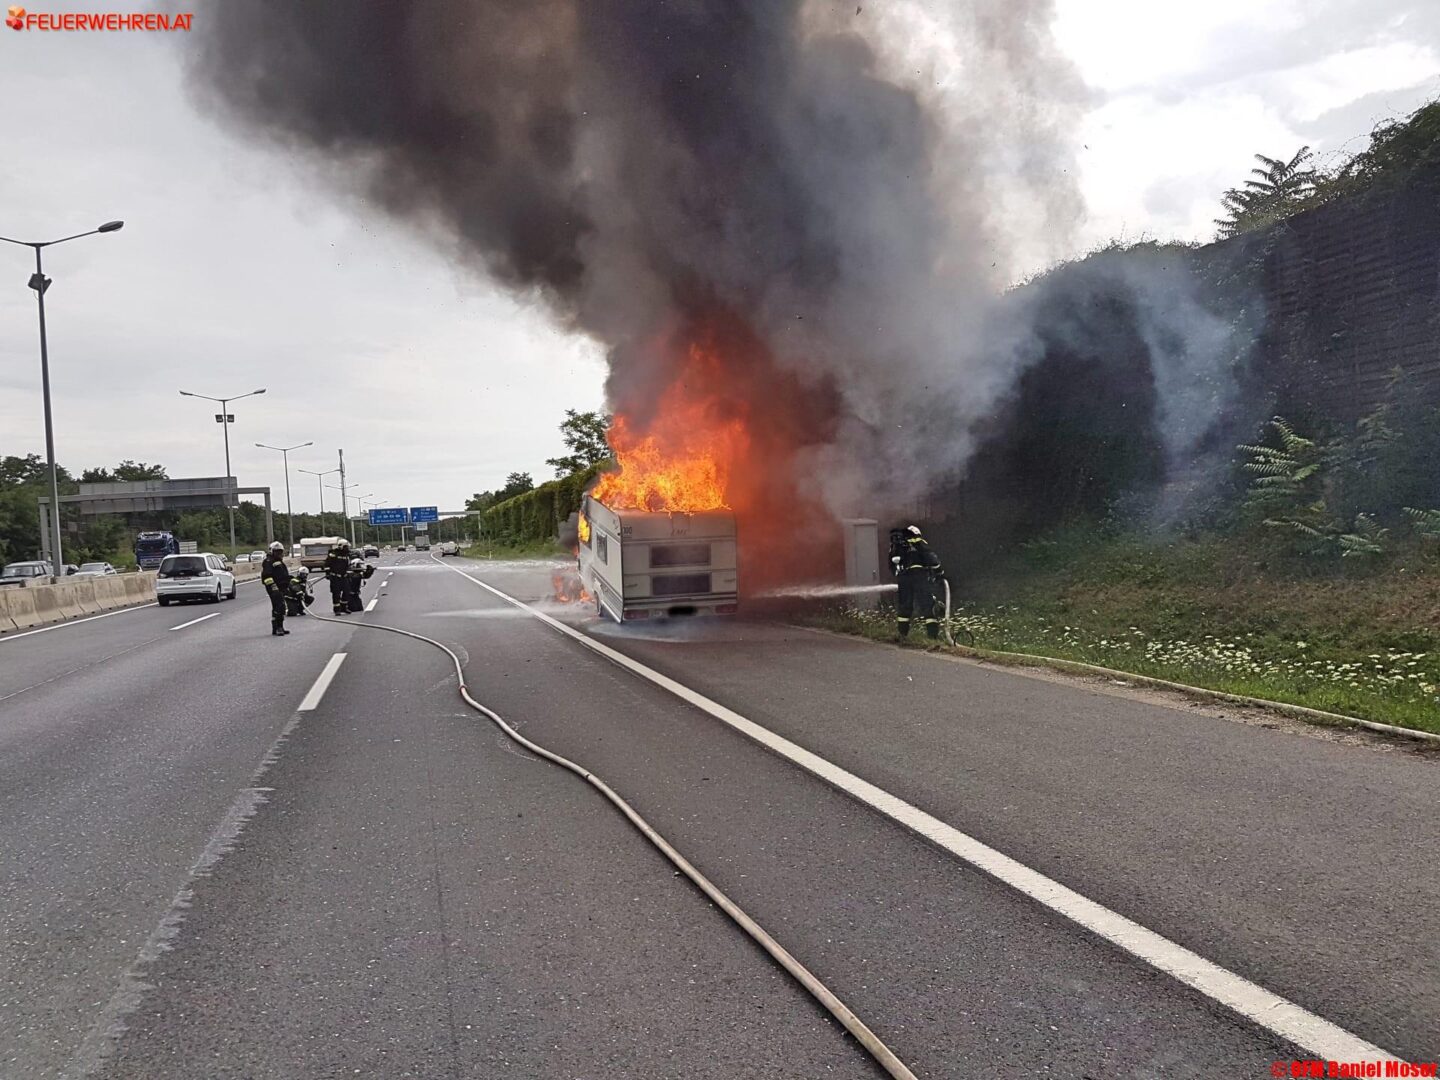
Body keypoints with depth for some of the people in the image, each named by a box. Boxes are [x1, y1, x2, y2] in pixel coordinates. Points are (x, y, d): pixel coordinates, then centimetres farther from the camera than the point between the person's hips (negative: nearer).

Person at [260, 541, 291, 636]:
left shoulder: (280, 561, 24)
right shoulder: (268, 562, -7)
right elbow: (267, 576, -18)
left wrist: (287, 586, 35)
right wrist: (272, 585, -26)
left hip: (281, 588, 10)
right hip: (274, 589, -10)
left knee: (281, 608, 13)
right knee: (279, 606, -18)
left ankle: (279, 627, 20)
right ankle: (277, 628, -20)